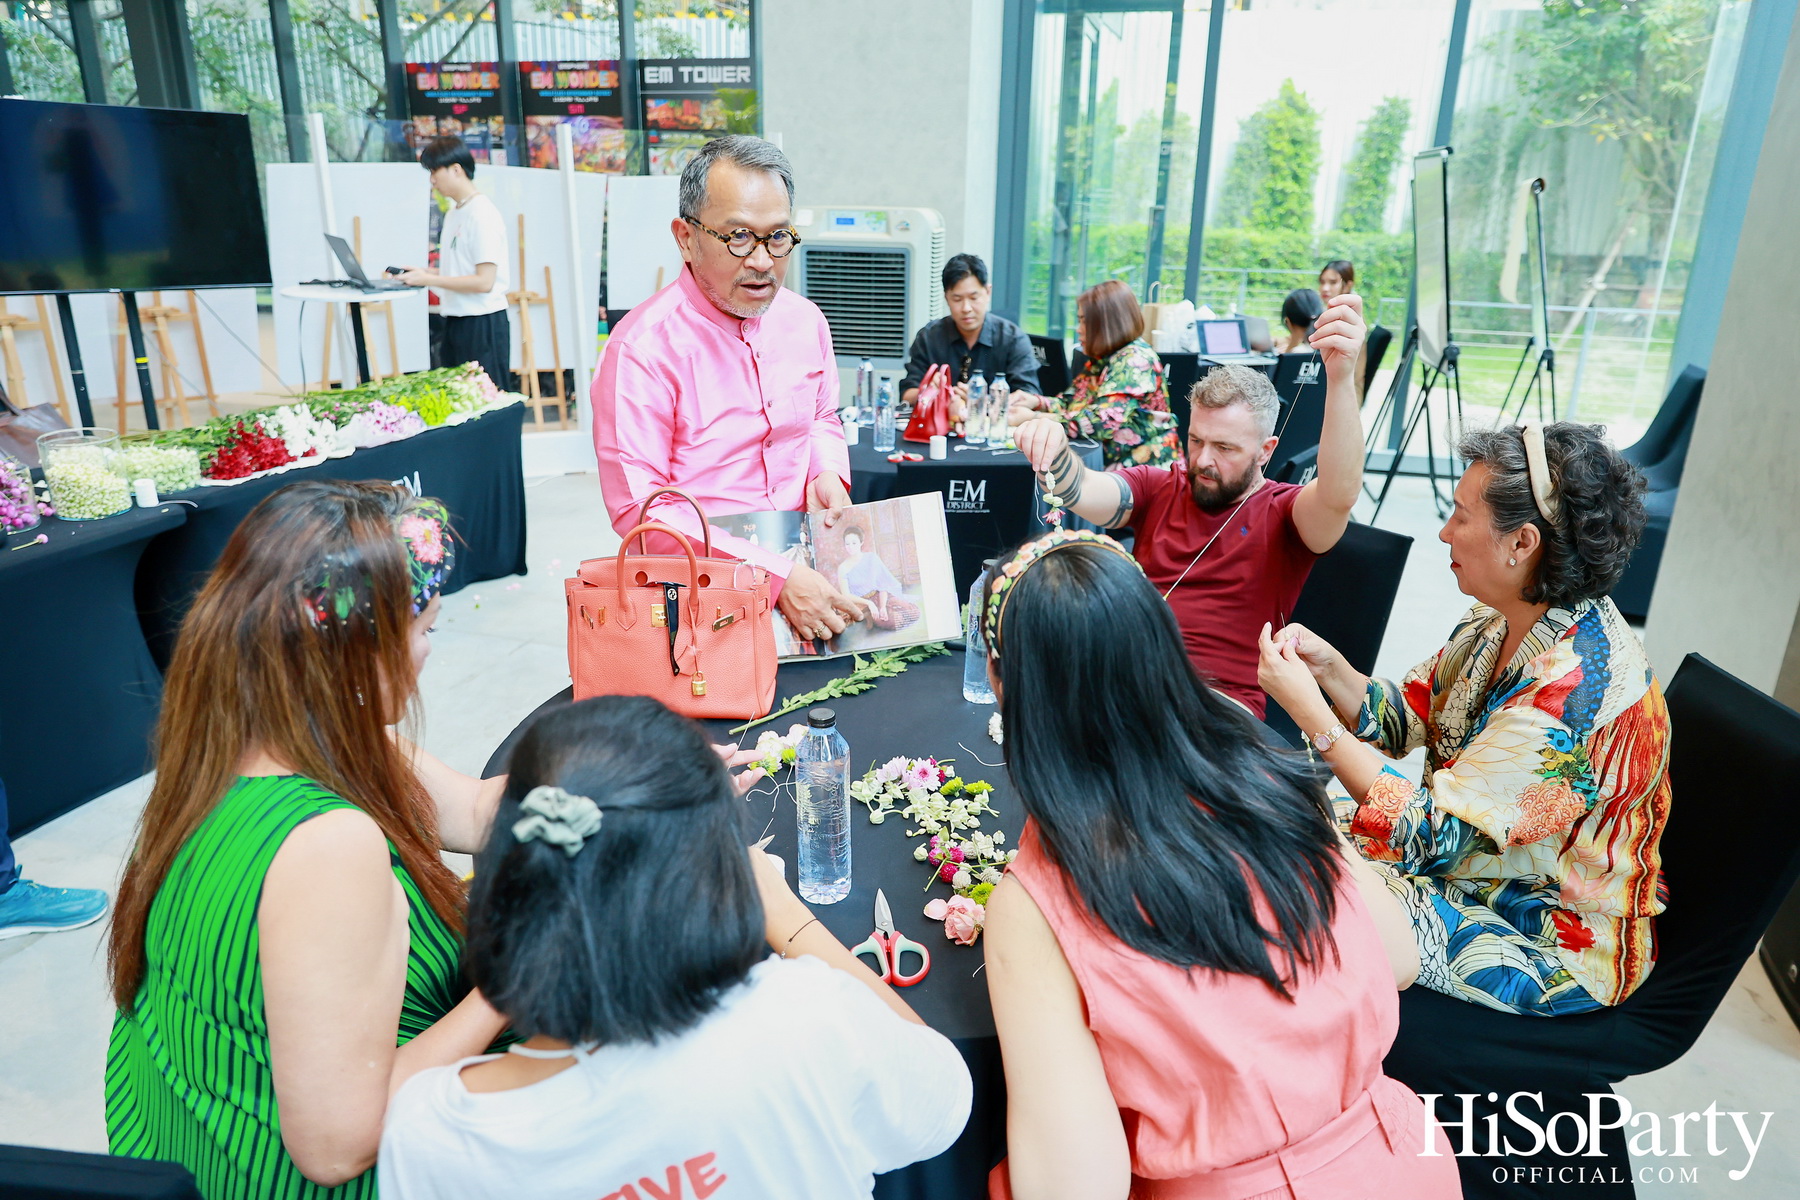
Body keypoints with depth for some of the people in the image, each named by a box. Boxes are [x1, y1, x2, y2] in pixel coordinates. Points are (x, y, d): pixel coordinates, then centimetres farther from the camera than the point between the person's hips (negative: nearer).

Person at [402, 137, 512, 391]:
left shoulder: (482, 214, -13)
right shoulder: (453, 214, 14)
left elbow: (484, 281, -19)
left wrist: (429, 279, -16)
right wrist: (425, 273, 5)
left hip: (482, 324, -9)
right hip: (456, 320, 9)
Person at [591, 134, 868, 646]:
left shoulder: (804, 321, 9)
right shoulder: (642, 348, -13)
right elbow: (638, 509, -18)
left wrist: (827, 473, 2)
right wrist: (776, 576, -23)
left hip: (804, 562, 6)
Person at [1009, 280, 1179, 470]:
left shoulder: (1136, 360, -14)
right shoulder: (1101, 359, 13)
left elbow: (1103, 422, -25)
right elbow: (1073, 405, 18)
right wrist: (1036, 402, -2)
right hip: (1109, 465, 8)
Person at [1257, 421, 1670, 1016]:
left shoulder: (1574, 688, -33)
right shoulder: (1500, 622, -5)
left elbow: (1433, 835, -31)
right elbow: (1405, 722, 3)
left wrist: (1312, 713, -31)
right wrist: (1329, 667, -16)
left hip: (1551, 945, -8)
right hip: (1467, 851, 8)